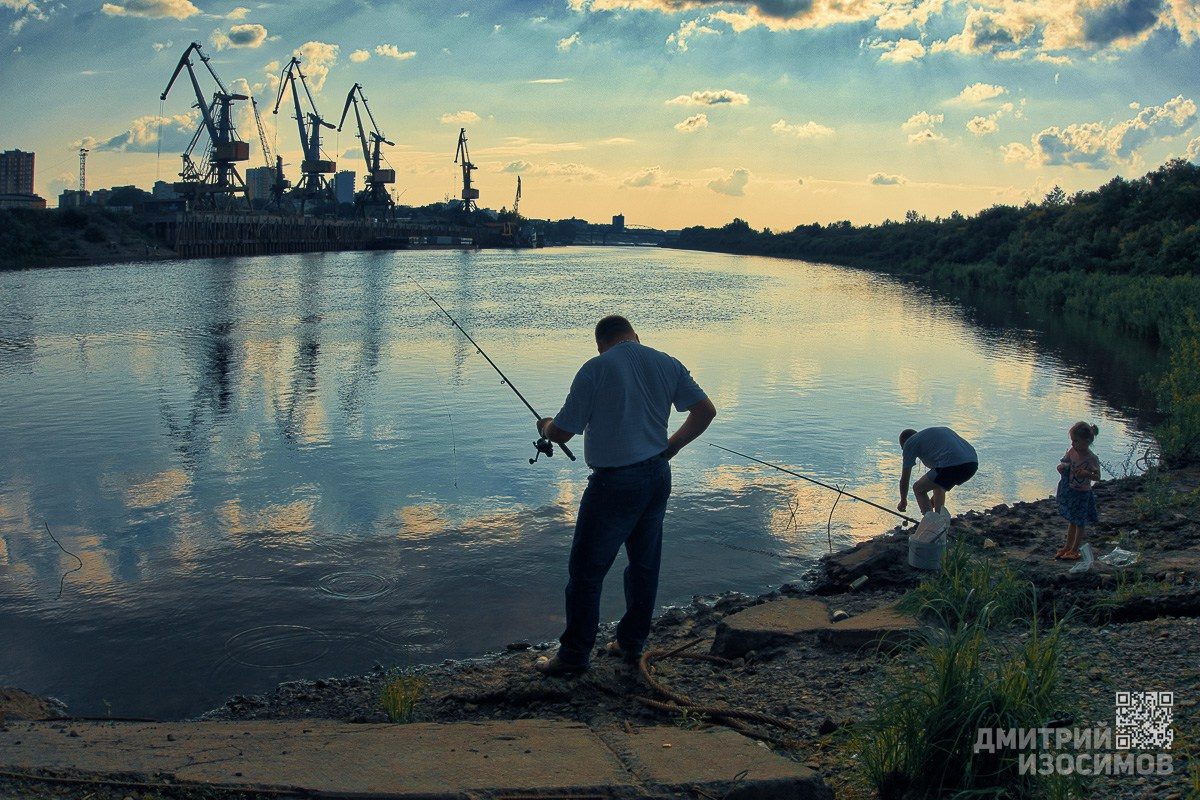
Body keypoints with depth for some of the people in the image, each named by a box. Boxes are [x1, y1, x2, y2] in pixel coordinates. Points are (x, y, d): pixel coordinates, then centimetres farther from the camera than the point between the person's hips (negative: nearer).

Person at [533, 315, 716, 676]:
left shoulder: (596, 369, -11)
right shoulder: (667, 364, 4)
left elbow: (561, 433, -10)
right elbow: (705, 410, 6)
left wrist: (545, 427, 13)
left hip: (615, 482, -6)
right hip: (658, 476, 6)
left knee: (586, 569, 4)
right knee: (644, 564, 17)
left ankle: (574, 654, 11)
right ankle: (632, 642, 29)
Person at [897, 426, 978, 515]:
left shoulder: (910, 443, 15)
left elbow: (904, 479, 19)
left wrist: (903, 501, 35)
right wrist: (933, 500, 50)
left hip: (952, 465, -8)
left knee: (918, 489, 10)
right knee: (938, 485, 31)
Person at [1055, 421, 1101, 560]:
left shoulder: (1091, 458, -21)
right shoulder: (1072, 451, -5)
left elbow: (1097, 476, -15)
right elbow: (1064, 462, 11)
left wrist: (1087, 474, -34)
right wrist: (1061, 467, -12)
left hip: (1082, 493, -6)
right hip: (1069, 490, 6)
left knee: (1080, 522, 7)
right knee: (1071, 520, 19)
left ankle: (1075, 550, 18)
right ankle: (1068, 546, 31)